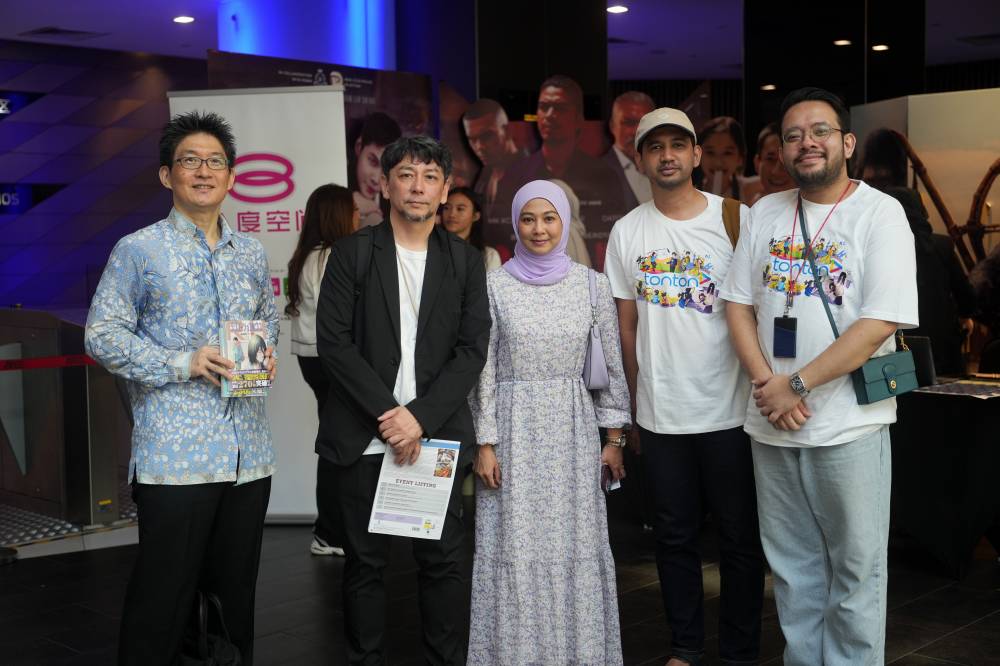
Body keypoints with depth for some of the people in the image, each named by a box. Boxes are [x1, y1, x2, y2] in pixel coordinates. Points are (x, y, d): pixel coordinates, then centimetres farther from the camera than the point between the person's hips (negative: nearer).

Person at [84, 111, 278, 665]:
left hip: (248, 450, 5)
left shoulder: (251, 253, 14)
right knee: (163, 598, 0)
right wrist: (182, 364, -15)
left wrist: (267, 354, 2)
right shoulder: (138, 250, -2)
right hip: (175, 453, -5)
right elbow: (101, 334, -5)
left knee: (237, 591, 13)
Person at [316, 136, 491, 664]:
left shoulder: (466, 261, 6)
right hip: (364, 437, -1)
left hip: (437, 436, 1)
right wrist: (387, 414, -12)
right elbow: (333, 342, -6)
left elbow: (472, 351, 0)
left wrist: (420, 417, -11)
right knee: (365, 562, 7)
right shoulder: (352, 253, 1)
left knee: (442, 561, 6)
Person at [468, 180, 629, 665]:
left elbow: (613, 366, 5)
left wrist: (613, 438, 3)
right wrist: (485, 444, -5)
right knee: (515, 549, 3)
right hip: (513, 431, -1)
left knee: (575, 547, 6)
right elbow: (484, 370, -1)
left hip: (573, 431, 1)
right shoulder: (494, 286, -1)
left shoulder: (592, 285, 2)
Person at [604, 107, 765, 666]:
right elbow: (627, 325, 10)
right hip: (660, 416, 3)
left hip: (730, 412, -2)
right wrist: (633, 408, 9)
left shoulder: (737, 219, -3)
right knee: (674, 537, 13)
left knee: (741, 540, 7)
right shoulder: (627, 232, 5)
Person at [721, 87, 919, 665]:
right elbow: (739, 304, 7)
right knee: (792, 565, 15)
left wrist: (796, 384, -16)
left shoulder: (880, 214, -7)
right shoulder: (765, 214, 8)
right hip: (772, 423, 5)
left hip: (849, 425, -4)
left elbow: (879, 325, -15)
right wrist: (766, 384, -8)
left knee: (856, 569, 6)